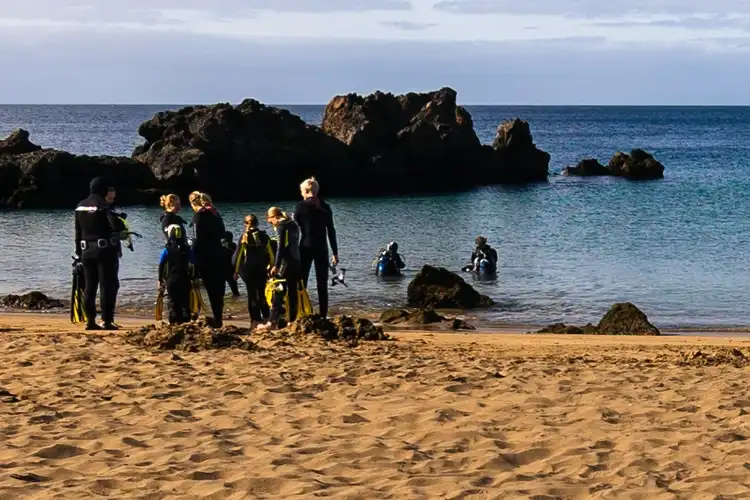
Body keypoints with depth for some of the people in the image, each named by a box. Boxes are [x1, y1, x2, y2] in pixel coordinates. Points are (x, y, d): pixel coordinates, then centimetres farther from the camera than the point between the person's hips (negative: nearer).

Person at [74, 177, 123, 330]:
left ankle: (90, 321, 9)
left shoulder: (80, 206, 10)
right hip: (105, 250, -6)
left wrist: (79, 251, 19)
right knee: (107, 286, -3)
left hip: (86, 250, 6)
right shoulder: (103, 205, -12)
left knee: (89, 286, 11)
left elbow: (78, 231, 14)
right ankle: (107, 321, -5)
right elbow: (115, 224, -25)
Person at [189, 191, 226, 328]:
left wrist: (194, 257, -11)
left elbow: (197, 239, -15)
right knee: (218, 288, 11)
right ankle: (219, 318, 16)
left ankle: (218, 319, -1)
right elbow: (222, 233, 16)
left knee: (212, 289, -1)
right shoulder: (214, 213, 11)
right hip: (218, 254, 7)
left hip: (206, 256, -7)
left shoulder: (198, 216, -10)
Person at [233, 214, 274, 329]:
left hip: (249, 268, -3)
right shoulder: (264, 236, 4)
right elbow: (271, 254, 4)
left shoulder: (245, 237, -5)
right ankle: (266, 317, 6)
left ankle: (255, 320, -1)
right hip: (262, 268, 3)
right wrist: (272, 267, 11)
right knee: (262, 293, 14)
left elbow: (239, 255, -6)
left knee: (252, 294, 1)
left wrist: (236, 271, -2)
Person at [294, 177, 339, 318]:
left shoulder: (300, 206, -3)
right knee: (322, 285, 5)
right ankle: (323, 316, 2)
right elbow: (331, 231, 4)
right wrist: (335, 253, 8)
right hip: (322, 249, 2)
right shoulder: (325, 207, 5)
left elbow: (296, 229, -3)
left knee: (301, 283, 3)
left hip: (306, 248, -2)